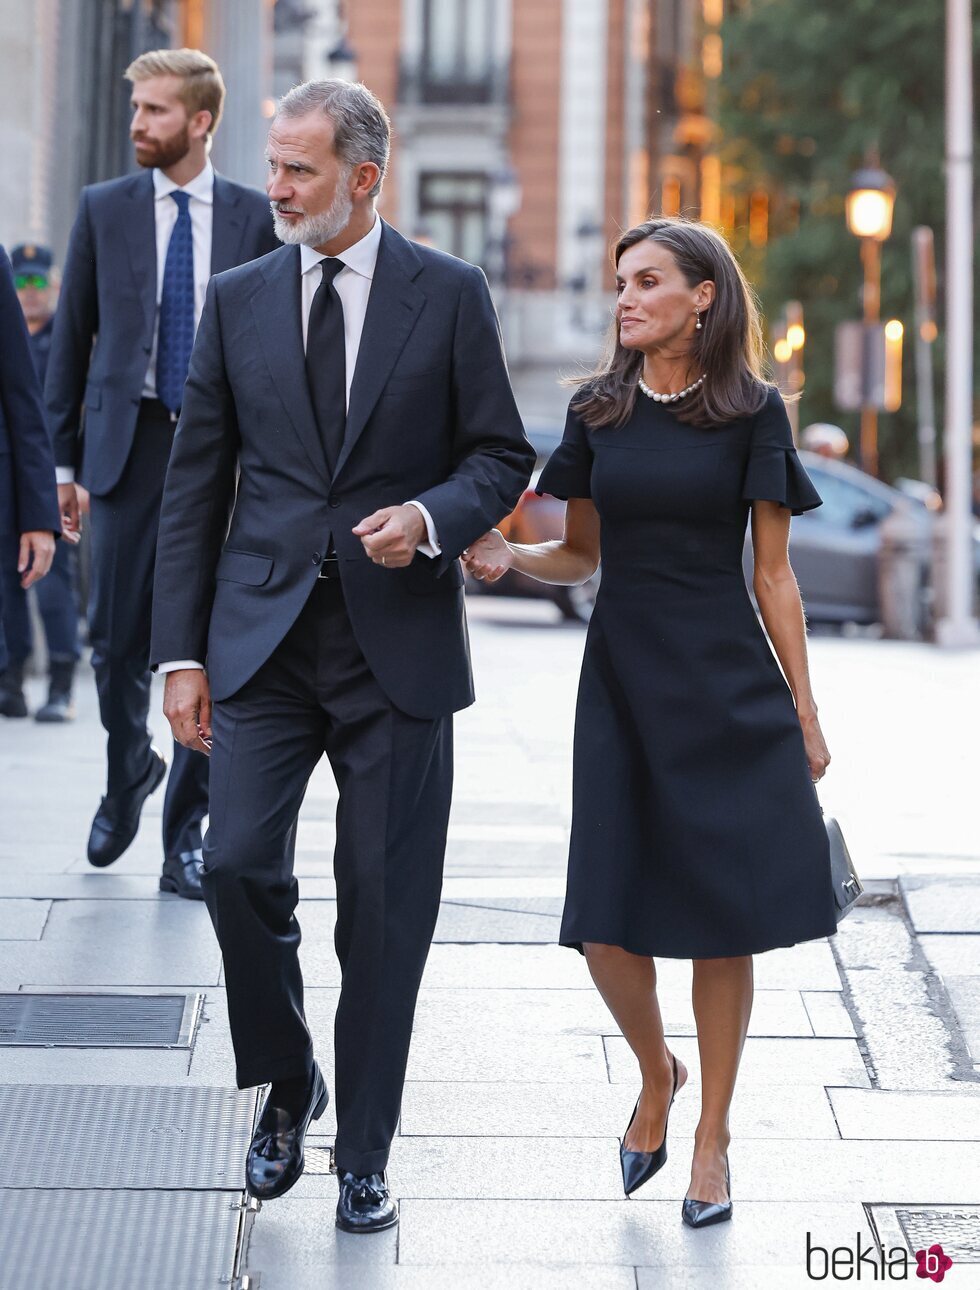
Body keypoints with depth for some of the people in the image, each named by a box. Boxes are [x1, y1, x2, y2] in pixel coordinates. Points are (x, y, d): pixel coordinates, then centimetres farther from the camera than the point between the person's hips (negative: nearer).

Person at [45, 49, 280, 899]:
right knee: (118, 641, 2)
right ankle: (130, 773, 31)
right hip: (130, 443, 1)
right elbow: (71, 340, 8)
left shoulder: (254, 219, 3)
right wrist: (63, 458, 4)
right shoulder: (104, 209, 6)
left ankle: (185, 835, 10)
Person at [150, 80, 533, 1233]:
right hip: (263, 635, 2)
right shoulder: (238, 299, 7)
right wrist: (181, 652, 3)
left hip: (396, 644, -1)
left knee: (385, 905, 2)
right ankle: (286, 1083, 16)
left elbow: (501, 455, 5)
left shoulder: (449, 295, 1)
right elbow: (195, 483, 8)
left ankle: (363, 1155, 15)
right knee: (237, 866, -10)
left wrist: (433, 518, -16)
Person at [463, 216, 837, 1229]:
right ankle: (656, 1075, 28)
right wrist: (509, 556, -7)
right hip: (621, 683, 2)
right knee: (607, 927, -3)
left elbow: (774, 574, 1)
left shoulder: (751, 412, -1)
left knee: (723, 917, 1)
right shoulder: (598, 410, 7)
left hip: (726, 686, -2)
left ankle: (712, 1132, 18)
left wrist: (803, 710, 1)